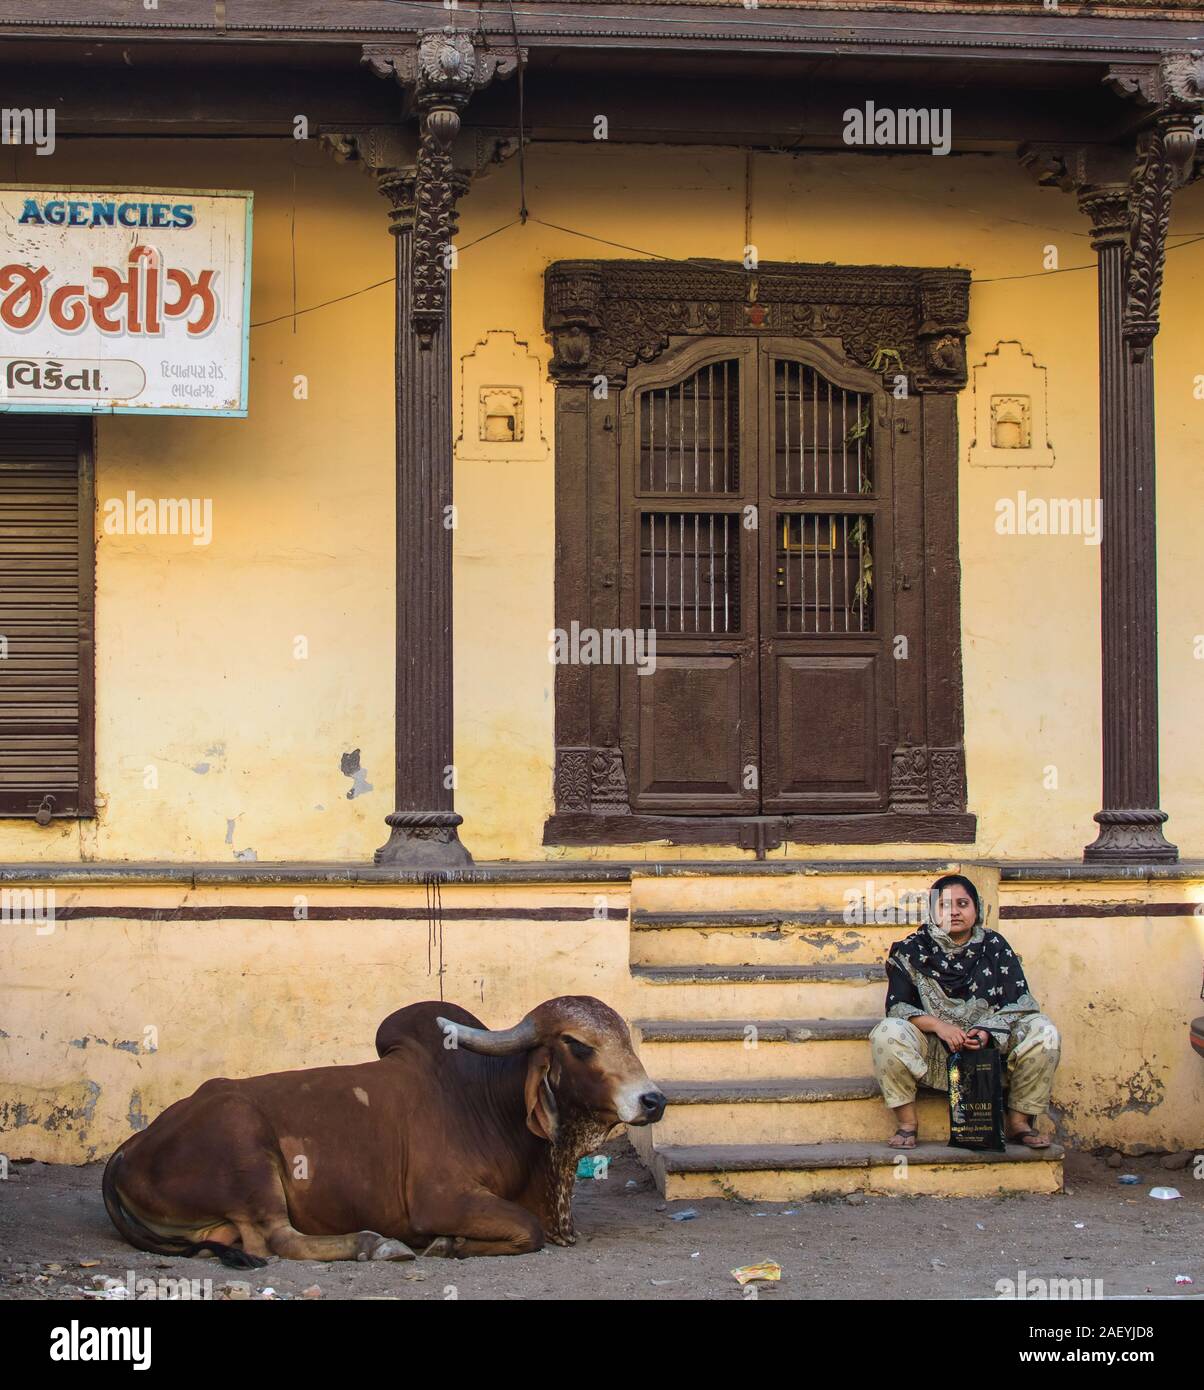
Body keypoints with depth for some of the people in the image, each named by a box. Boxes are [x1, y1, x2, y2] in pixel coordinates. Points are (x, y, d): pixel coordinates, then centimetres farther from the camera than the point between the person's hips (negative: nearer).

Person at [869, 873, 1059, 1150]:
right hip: (933, 1050, -1)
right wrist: (938, 1025, -23)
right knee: (886, 1033, -31)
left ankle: (1018, 1122, -7)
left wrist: (988, 1031, -21)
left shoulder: (995, 947, 6)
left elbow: (1019, 1004, -2)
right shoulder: (912, 951, 3)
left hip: (990, 1045, 2)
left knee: (1044, 1033, -22)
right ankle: (906, 1123, -16)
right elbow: (896, 1006, -6)